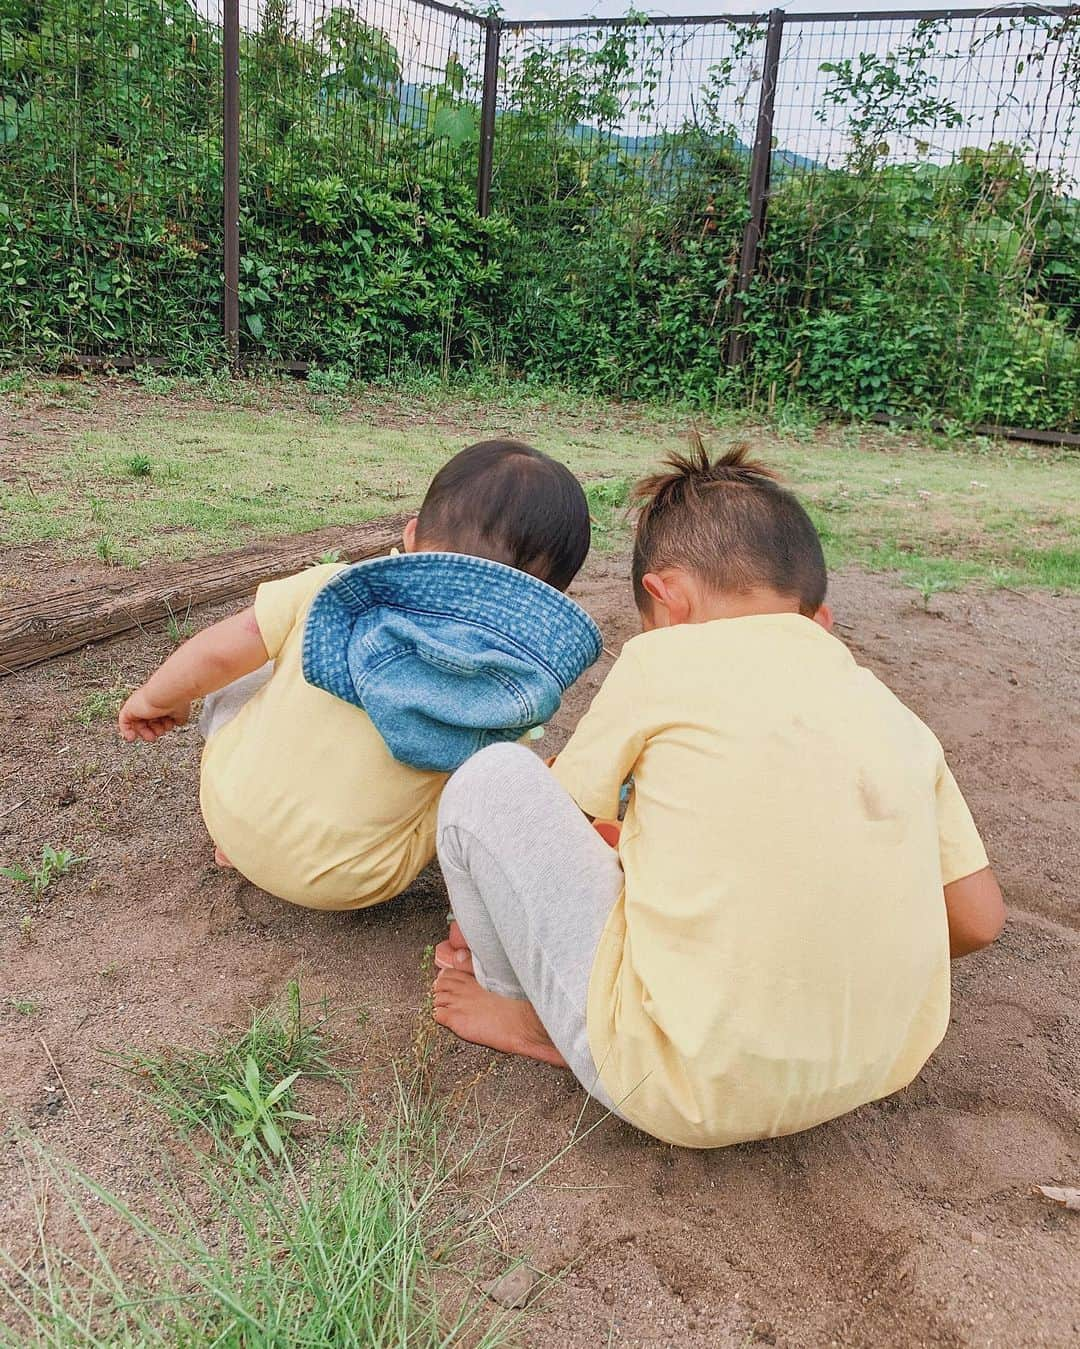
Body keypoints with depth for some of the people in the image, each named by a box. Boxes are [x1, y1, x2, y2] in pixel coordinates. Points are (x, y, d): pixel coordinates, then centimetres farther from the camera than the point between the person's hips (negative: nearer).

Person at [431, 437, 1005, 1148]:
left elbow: (558, 832, 6)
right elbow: (978, 918, 8)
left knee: (492, 781, 2)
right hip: (869, 1080, 7)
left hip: (679, 1094, -6)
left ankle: (535, 1015, 21)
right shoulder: (895, 713, 7)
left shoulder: (663, 658, -6)